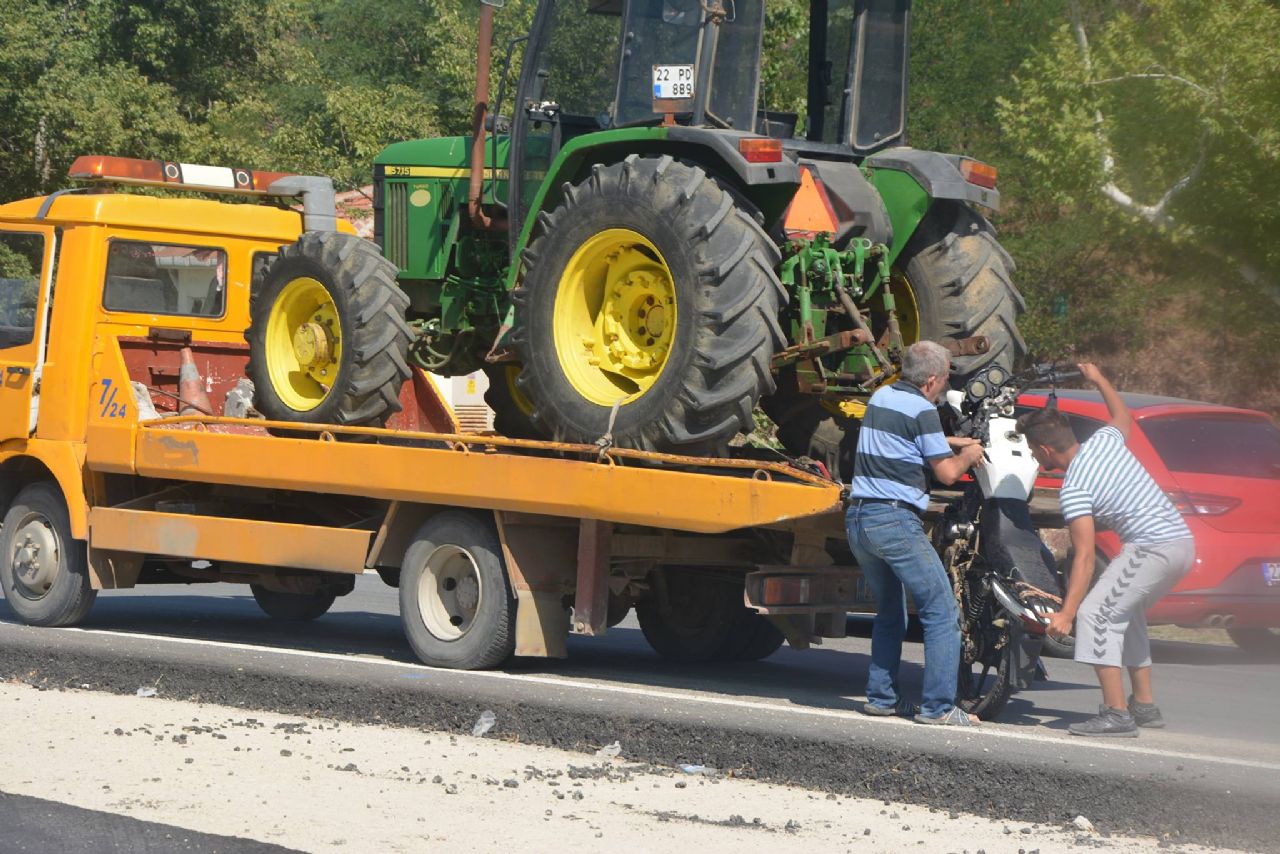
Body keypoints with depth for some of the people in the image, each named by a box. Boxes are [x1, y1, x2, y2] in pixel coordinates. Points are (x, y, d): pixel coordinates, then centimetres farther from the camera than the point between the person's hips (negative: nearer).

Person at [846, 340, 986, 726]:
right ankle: (938, 706, -8)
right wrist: (968, 456, 15)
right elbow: (947, 473, -5)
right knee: (942, 611, -4)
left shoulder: (881, 397, 16)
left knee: (889, 611, 22)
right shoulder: (921, 410, -9)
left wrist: (950, 443, 32)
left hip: (857, 517, 9)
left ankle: (881, 696, 20)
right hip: (895, 520, -9)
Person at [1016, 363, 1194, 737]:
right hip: (1182, 541, 10)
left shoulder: (1074, 489, -14)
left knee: (1096, 614, -12)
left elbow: (1084, 555, -20)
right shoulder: (1104, 440, 8)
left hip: (1153, 548, -10)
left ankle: (1116, 714, -18)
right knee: (1124, 612, 24)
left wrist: (1066, 613, -23)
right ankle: (1145, 706, 26)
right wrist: (1098, 379, 45)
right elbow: (1124, 417, 34)